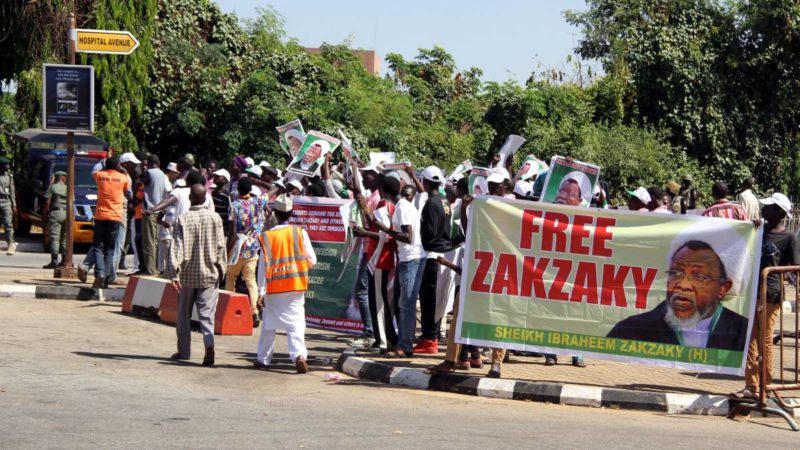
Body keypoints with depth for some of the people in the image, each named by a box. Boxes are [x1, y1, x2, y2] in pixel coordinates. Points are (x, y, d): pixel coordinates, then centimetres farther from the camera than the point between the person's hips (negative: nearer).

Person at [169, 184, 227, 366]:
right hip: (209, 275, 1)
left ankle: (184, 351, 21)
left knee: (184, 314, 14)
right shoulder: (215, 218, -3)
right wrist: (221, 269, 11)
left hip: (188, 275, -1)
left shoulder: (183, 219, -8)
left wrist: (175, 273, -13)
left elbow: (177, 247, -12)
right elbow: (221, 247, 1)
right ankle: (209, 345, -25)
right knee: (207, 314, -2)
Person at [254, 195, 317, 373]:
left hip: (274, 287, 1)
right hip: (296, 286, -1)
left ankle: (263, 358, 24)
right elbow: (312, 260, -2)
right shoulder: (300, 232, -4)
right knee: (295, 323, -3)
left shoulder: (267, 236, -4)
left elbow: (263, 266, -3)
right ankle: (299, 354, -23)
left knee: (269, 324, 16)